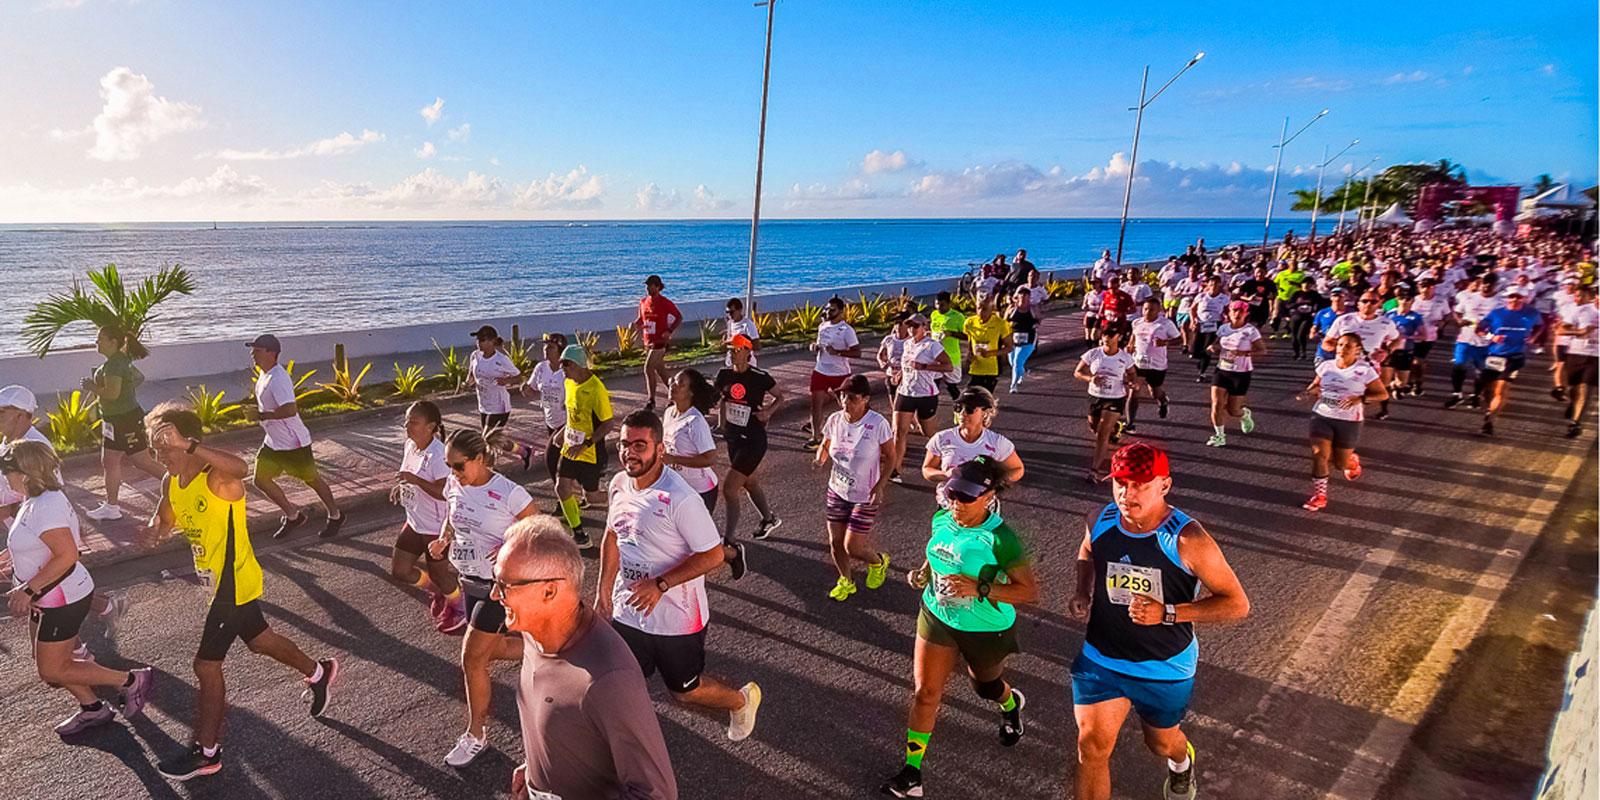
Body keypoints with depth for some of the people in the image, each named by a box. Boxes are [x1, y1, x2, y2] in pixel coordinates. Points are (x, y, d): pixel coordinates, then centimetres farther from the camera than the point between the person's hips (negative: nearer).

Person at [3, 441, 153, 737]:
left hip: (63, 600, -10)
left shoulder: (45, 507, -26)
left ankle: (130, 680, 8)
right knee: (46, 664, 19)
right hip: (48, 599, 10)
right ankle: (92, 709, 32)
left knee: (52, 671, 2)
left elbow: (67, 555, -31)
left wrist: (27, 590, -26)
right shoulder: (34, 501, 5)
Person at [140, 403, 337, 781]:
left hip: (235, 584, -9)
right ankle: (319, 672, 47)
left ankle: (205, 753, 16)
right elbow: (165, 520, 17)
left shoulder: (218, 478, -28)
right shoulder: (171, 483, 0)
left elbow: (241, 468, -53)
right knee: (260, 641, 25)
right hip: (217, 581, 9)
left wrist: (187, 444, -56)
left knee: (206, 665, 0)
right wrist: (154, 531, -6)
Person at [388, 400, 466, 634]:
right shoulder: (409, 445, 0)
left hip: (437, 527, -8)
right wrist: (401, 486, -1)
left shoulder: (437, 455, -27)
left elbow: (445, 492, -32)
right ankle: (435, 589, 37)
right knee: (399, 571, 10)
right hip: (415, 522, 8)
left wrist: (414, 480, -34)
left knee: (438, 573, 10)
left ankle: (458, 607, 38)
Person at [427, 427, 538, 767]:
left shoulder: (508, 493, -23)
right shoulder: (453, 485, -3)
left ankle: (476, 735, 17)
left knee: (472, 659, -2)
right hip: (470, 582, 7)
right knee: (493, 649, 18)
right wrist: (443, 540, -4)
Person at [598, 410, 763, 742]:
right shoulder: (619, 484, -4)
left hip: (676, 618, -6)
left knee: (685, 690, 13)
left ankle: (742, 699, 42)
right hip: (627, 611, 6)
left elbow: (713, 555, -23)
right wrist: (603, 590, 11)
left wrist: (660, 584, -28)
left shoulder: (680, 499, -27)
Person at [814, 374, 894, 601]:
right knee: (835, 542, 10)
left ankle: (878, 562, 32)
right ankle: (846, 582, 38)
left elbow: (890, 457, -8)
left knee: (853, 547, -3)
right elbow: (825, 446, 9)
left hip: (865, 497, -4)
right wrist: (820, 459, -13)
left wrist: (881, 485, -19)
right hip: (837, 491, 5)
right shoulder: (835, 420, -8)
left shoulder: (878, 424, -20)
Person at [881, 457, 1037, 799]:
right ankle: (912, 772, 15)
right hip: (937, 617, 4)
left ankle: (1011, 706, 61)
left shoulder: (999, 539, -29)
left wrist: (979, 588, -35)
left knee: (985, 686, 24)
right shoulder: (942, 520, -11)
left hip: (985, 629, -4)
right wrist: (923, 573, -7)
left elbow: (1030, 592, -26)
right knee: (924, 692, 3)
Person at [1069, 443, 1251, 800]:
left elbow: (1237, 604, -18)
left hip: (1166, 668, -2)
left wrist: (1167, 613, -30)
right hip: (1101, 660, 2)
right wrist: (1082, 593, -5)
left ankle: (1182, 762, 62)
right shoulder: (1100, 522, -12)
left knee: (1162, 743, 24)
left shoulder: (1187, 540, -24)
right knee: (1092, 745, -5)